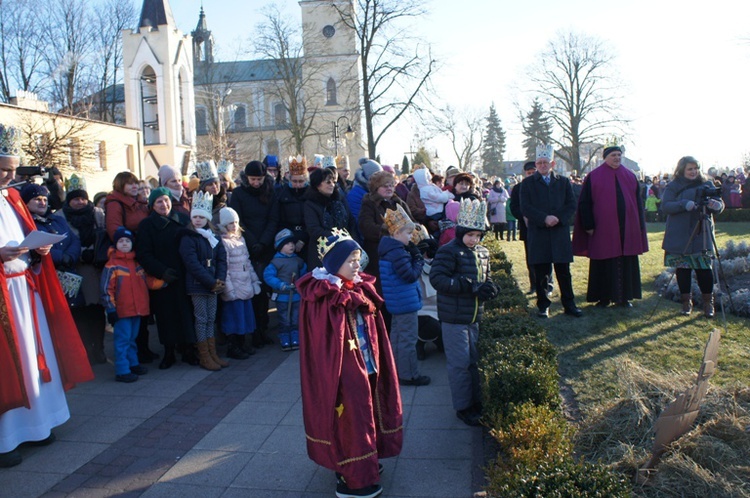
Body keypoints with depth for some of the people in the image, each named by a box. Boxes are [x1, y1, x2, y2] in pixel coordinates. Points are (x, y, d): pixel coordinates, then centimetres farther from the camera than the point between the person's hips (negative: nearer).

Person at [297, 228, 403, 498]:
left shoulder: (359, 290, 4)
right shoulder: (323, 298, -20)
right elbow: (324, 348, -21)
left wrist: (374, 364, 14)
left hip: (364, 367, 8)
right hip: (341, 373, -8)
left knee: (362, 416, 20)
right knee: (349, 421, 4)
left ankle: (364, 464, 40)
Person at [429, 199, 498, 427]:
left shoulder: (483, 252, 10)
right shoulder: (449, 251, -14)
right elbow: (436, 278, -23)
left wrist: (489, 289, -3)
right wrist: (469, 286, -26)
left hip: (476, 316, 7)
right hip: (454, 318, -7)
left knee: (475, 361, 16)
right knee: (460, 363, 2)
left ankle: (477, 402, 31)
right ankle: (463, 407, 17)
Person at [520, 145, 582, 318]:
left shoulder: (563, 182, 12)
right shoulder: (527, 183, 5)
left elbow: (572, 205, 5)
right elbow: (525, 208, -5)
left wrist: (558, 218, -12)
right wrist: (544, 218, -16)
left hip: (560, 232, 2)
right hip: (538, 234, -1)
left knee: (564, 271, 5)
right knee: (541, 273, 3)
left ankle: (569, 304, 14)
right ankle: (543, 305, 13)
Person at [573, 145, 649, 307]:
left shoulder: (630, 176, 10)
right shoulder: (594, 177, -1)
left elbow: (638, 202, 12)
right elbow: (584, 203, -3)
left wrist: (640, 226, 7)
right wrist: (589, 225, -9)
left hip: (627, 227, 4)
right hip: (603, 228, -3)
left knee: (627, 263, 7)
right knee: (604, 264, 2)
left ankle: (625, 296, 18)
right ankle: (603, 297, 12)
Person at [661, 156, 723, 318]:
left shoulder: (706, 185, 10)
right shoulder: (673, 187, 2)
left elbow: (720, 204, 7)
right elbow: (665, 206, -9)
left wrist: (716, 205, -18)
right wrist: (684, 204, -25)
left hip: (702, 234, 1)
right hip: (680, 236, -1)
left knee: (704, 267, -4)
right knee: (682, 268, 2)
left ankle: (708, 303, 6)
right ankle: (686, 302, 15)